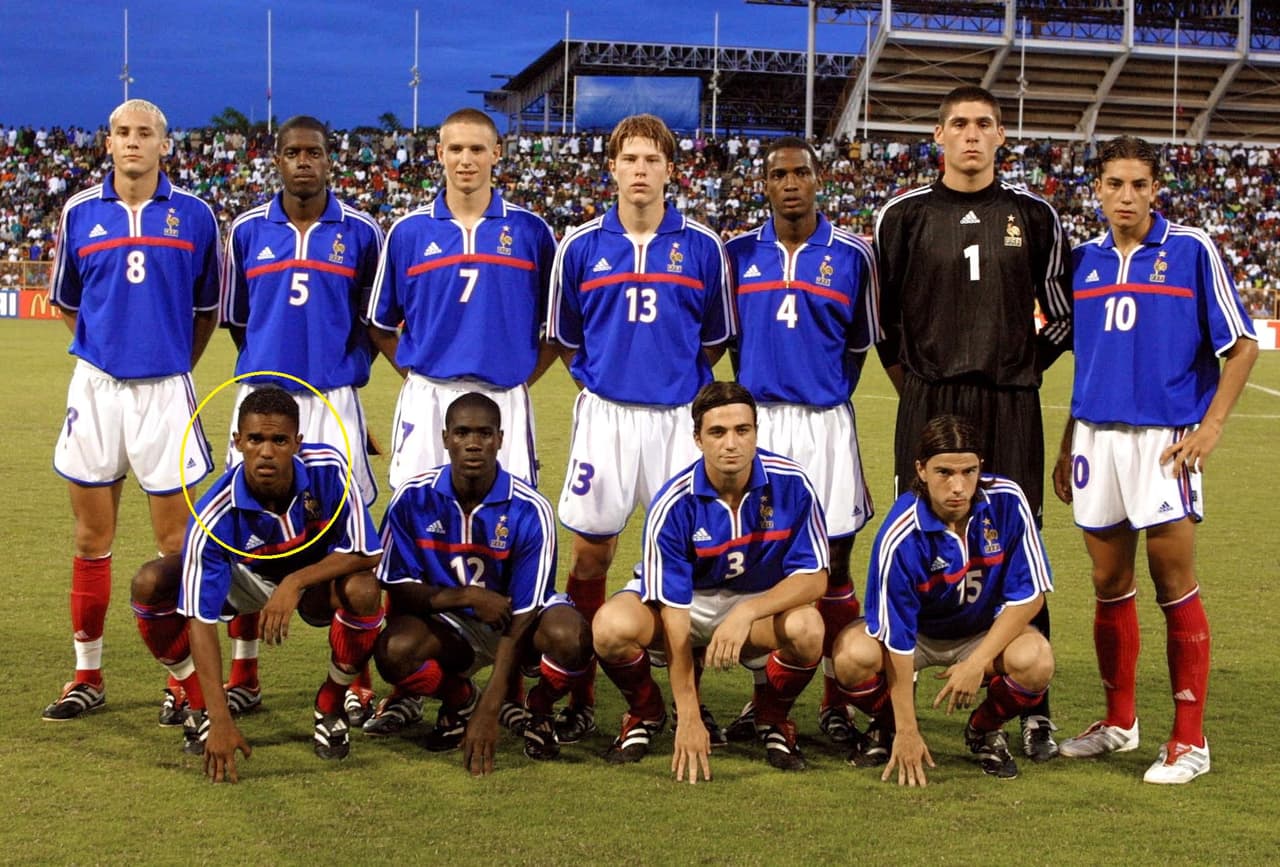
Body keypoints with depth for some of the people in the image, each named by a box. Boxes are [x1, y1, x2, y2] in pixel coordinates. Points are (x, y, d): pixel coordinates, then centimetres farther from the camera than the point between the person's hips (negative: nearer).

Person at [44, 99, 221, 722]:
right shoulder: (80, 213, 3)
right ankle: (88, 676, 16)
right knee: (91, 539, 7)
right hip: (96, 387, 2)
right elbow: (66, 301, 15)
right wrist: (105, 349, 12)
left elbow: (208, 306, 9)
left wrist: (176, 363, 8)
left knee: (176, 541, 1)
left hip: (165, 389, -1)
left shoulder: (194, 216, 0)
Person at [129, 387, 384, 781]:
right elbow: (200, 619, -34)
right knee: (149, 583, -24)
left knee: (364, 592, -34)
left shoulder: (328, 468, -30)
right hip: (244, 576, 0)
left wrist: (295, 583, -37)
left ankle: (330, 706, -5)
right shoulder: (215, 514, -33)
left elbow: (365, 552, -24)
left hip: (318, 574, 0)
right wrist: (221, 722, -40)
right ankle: (199, 705, -1)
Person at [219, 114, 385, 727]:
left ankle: (356, 679, 6)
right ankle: (242, 675, 15)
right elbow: (234, 317, 15)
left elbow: (374, 319, 10)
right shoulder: (247, 231, 7)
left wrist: (344, 369, 6)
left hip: (333, 400, -2)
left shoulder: (360, 232, 2)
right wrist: (268, 367, 12)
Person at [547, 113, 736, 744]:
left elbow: (717, 339, 12)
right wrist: (601, 380, 11)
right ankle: (580, 696, 13)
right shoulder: (581, 247, 3)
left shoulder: (702, 247, 3)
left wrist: (680, 379, 10)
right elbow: (565, 338, 13)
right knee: (590, 552, 2)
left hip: (680, 417, 0)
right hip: (604, 414, 0)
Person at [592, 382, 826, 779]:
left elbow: (814, 577, -17)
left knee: (807, 628, -34)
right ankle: (646, 712, 4)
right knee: (611, 627, -32)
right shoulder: (673, 504, -25)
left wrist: (747, 612, -35)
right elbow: (674, 610, -25)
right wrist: (688, 717, -28)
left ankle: (772, 717, 0)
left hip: (764, 600, 1)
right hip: (688, 601, -1)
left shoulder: (790, 483, -20)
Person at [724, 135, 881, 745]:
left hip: (825, 423, -1)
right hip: (755, 418, 1)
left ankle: (834, 700, 10)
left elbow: (860, 343, 10)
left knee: (833, 562, 1)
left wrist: (827, 397, 11)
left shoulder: (851, 255, 2)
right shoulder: (739, 253, 6)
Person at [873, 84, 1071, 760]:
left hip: (1011, 406, 0)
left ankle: (1033, 710, 5)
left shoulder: (1033, 217, 7)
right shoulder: (904, 216, 5)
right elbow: (878, 313, 13)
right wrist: (910, 378, 8)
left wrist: (1019, 369, 9)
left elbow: (1064, 315, 15)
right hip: (927, 404, 0)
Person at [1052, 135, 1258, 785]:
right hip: (1096, 436, 5)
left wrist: (1209, 427, -11)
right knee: (1110, 588, 10)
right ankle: (1118, 722, 24)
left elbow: (1242, 346, -2)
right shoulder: (1085, 260, 10)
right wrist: (1067, 445, 16)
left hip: (1164, 440, -4)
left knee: (1175, 590, -3)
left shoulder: (1191, 250, -4)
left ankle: (1189, 739, 5)